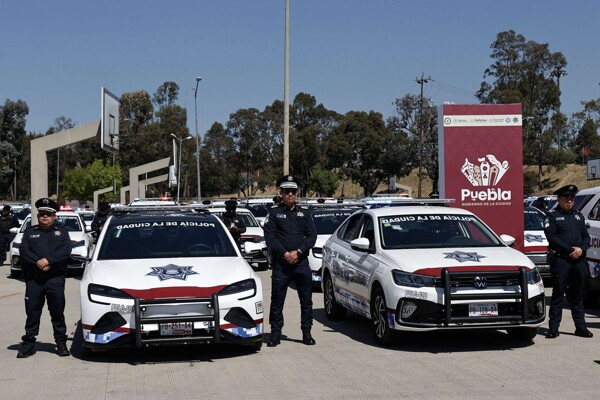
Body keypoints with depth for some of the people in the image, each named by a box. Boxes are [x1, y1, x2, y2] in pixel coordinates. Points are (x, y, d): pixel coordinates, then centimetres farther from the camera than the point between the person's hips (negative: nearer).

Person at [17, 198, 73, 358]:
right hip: (33, 280, 1)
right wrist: (38, 262, -17)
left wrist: (48, 260, -17)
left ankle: (61, 343, 11)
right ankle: (28, 344, 10)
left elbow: (66, 250, -5)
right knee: (32, 313, 3)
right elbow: (23, 250, -1)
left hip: (55, 279, -1)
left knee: (58, 313, 3)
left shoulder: (61, 232, 12)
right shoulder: (30, 232, 14)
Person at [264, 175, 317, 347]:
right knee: (277, 300, 1)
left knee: (306, 300, 3)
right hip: (280, 263, -2)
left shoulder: (304, 214, 12)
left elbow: (312, 236, 4)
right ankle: (275, 334, 9)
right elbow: (269, 236, -4)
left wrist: (298, 252, -11)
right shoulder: (274, 213, 5)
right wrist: (285, 253, -14)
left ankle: (306, 332, 12)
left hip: (301, 262, 2)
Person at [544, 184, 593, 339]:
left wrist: (581, 249, -6)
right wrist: (570, 250, -15)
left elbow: (586, 236, 15)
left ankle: (581, 327, 14)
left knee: (577, 296, 10)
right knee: (558, 295, -2)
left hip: (579, 261, 5)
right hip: (560, 260, -5)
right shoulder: (552, 216, 1)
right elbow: (552, 238, -10)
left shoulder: (578, 216, 19)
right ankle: (553, 328, 1)